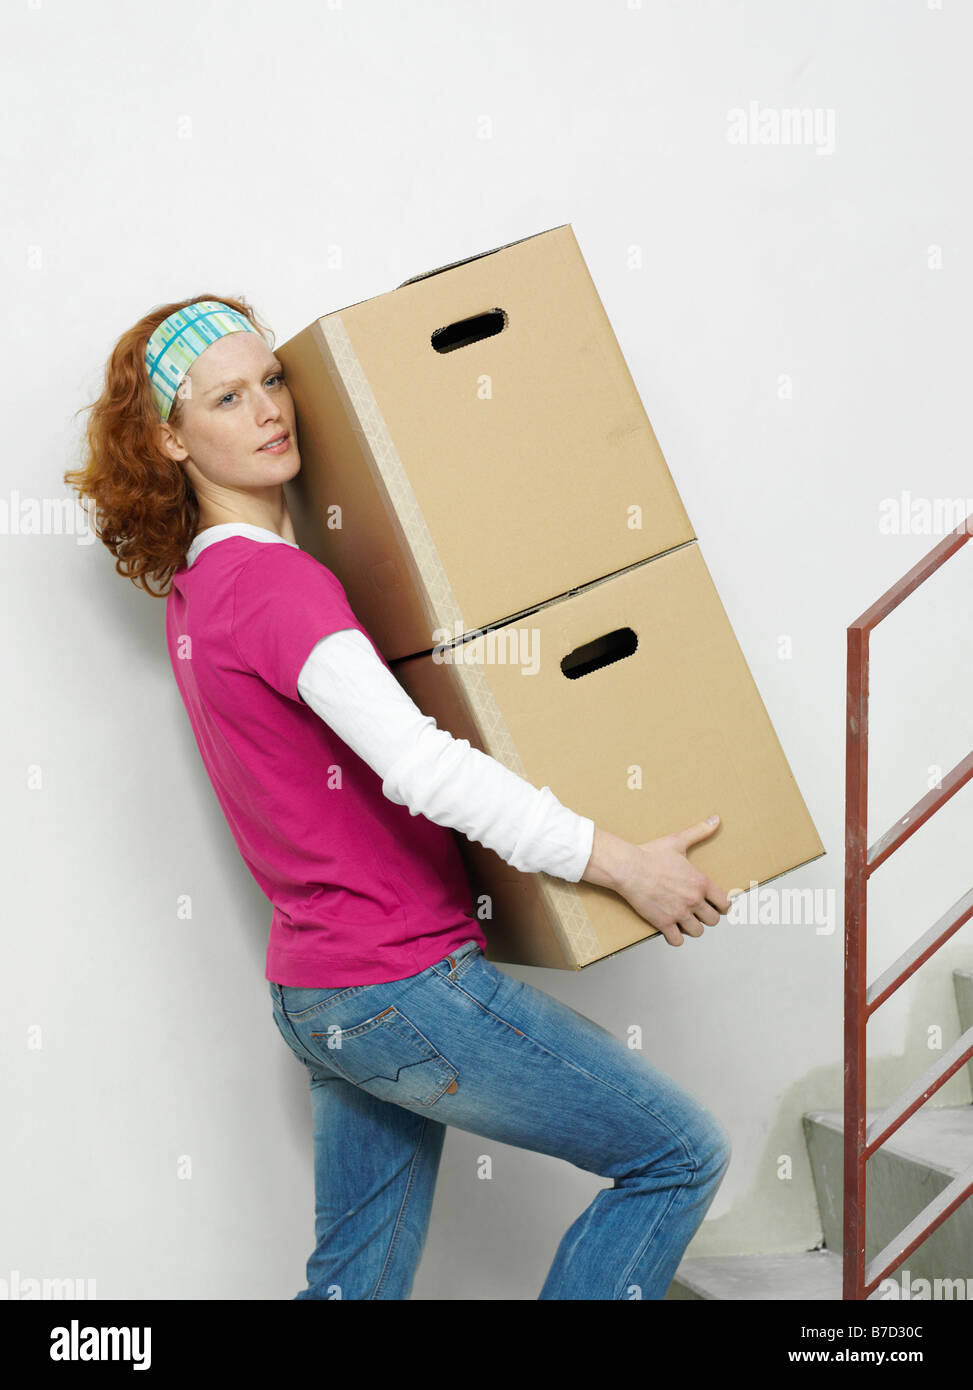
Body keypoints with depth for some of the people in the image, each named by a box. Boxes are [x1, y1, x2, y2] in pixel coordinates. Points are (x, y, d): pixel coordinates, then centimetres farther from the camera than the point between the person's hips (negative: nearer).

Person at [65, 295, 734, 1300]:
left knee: (357, 1280, 17)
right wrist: (619, 863, -27)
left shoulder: (195, 587, 12)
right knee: (680, 1153, 1)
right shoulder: (273, 581, -19)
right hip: (405, 982, -10)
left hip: (314, 993, 10)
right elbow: (416, 762, -30)